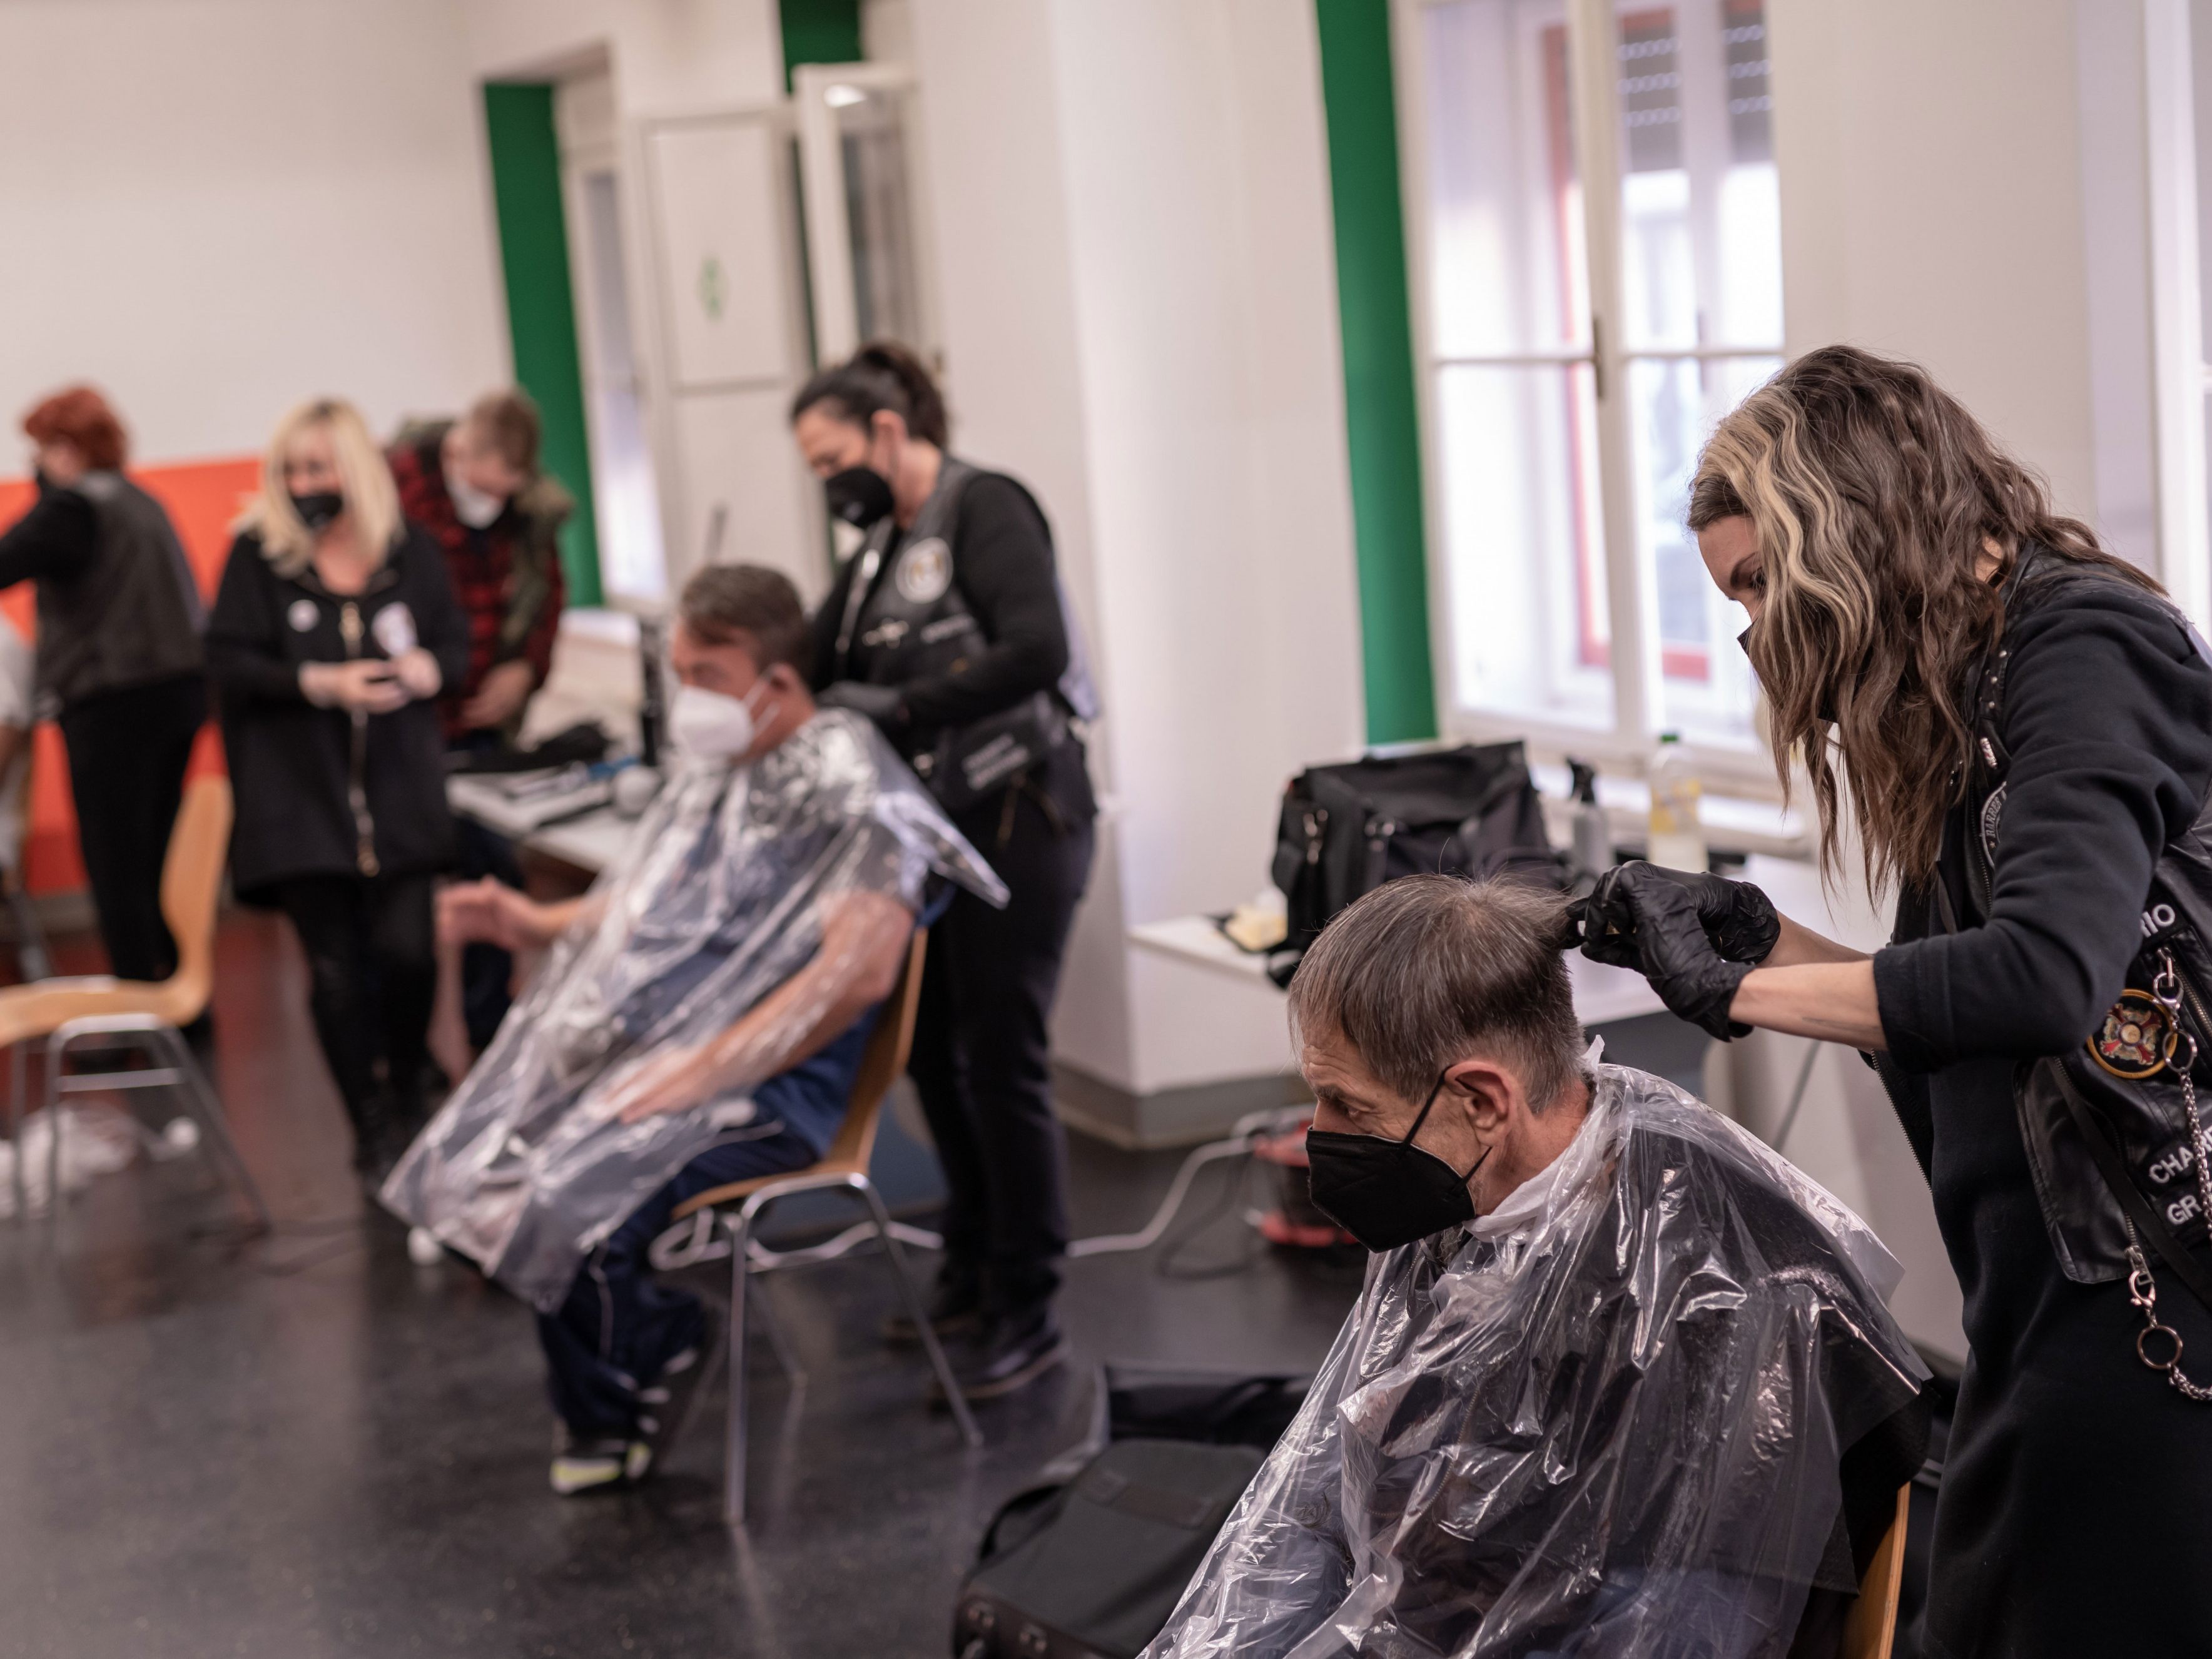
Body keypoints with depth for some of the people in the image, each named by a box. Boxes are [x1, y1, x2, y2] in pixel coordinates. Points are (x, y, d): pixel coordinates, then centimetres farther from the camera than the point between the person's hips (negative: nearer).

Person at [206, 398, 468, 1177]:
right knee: (335, 968, 2)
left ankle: (406, 1095, 20)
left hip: (400, 788, 1)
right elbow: (227, 660, -4)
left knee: (406, 952, -6)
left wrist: (427, 668, -13)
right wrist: (317, 683, -17)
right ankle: (372, 1121, 18)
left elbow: (454, 642, 10)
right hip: (301, 792, -1)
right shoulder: (258, 554, -1)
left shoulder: (411, 552, 4)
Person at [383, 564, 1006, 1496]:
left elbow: (858, 970, -23)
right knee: (473, 1162, -6)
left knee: (576, 1201, -27)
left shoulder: (850, 786, -12)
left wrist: (704, 1073, -25)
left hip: (770, 1085, -9)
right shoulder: (716, 767, 15)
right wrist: (537, 924, 12)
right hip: (651, 1045, 9)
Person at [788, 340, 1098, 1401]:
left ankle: (1028, 1316, 3)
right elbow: (821, 662, 18)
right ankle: (973, 1277, 29)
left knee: (1001, 1062, -6)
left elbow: (1037, 648, -25)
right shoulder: (882, 546, 14)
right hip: (936, 828, 9)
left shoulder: (986, 510, -11)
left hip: (1015, 820, -9)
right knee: (932, 1053, 14)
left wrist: (898, 708, -26)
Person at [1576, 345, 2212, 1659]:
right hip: (2051, 1293, 8)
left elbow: (2042, 979, -28)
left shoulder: (2086, 644, -13)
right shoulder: (1981, 682, 13)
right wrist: (1754, 931, 6)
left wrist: (1737, 989, -19)